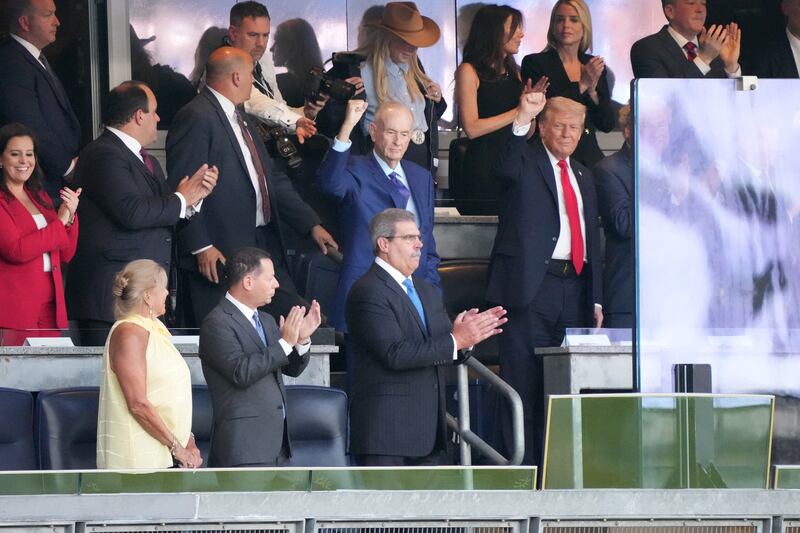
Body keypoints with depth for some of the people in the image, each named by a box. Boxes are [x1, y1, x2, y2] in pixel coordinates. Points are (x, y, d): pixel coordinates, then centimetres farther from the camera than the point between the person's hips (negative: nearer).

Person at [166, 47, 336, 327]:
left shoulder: (239, 118, 19)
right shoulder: (196, 117, -13)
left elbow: (272, 179, 23)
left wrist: (312, 225, 17)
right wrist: (200, 247, -22)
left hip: (264, 247, 10)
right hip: (220, 252, -10)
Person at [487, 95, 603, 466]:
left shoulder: (583, 176, 22)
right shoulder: (526, 162, 2)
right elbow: (506, 169, -24)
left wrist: (596, 298, 16)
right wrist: (522, 120, -37)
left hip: (574, 289, 6)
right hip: (532, 286, -6)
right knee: (524, 385, -6)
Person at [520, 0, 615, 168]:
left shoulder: (592, 64, 12)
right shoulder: (534, 63, -1)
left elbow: (607, 125, 10)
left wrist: (592, 91, -8)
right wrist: (581, 86, -12)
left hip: (590, 157, 4)